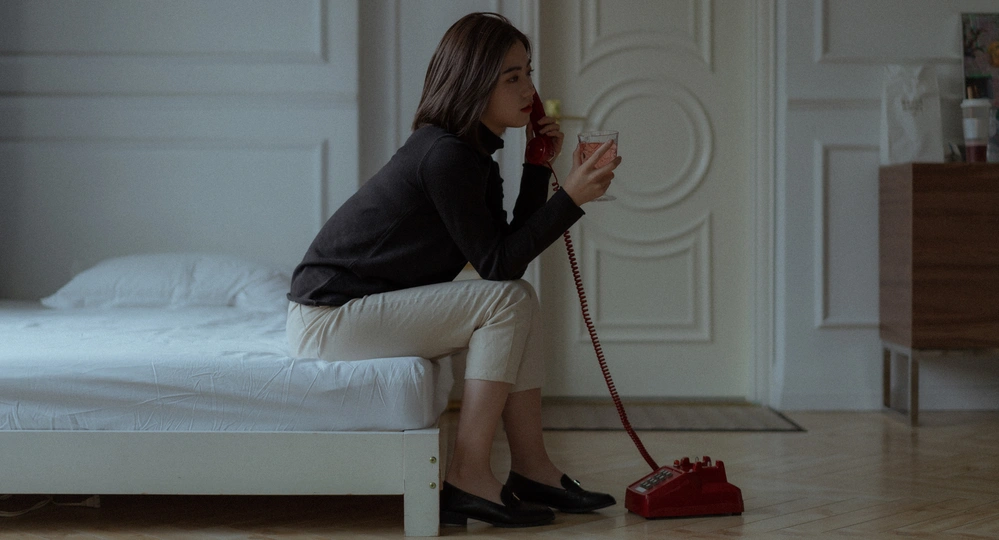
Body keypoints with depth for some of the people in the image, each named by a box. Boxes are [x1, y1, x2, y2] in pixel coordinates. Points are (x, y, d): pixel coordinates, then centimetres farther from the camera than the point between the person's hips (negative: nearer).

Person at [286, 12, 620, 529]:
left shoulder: (475, 150, 10)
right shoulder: (446, 155, -20)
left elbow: (508, 249, 9)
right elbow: (497, 263, -18)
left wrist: (539, 165, 5)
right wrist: (571, 197, -20)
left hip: (367, 303, 10)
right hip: (328, 316, -10)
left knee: (515, 300, 4)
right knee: (506, 300, -16)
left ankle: (530, 467, 3)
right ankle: (467, 477, -14)